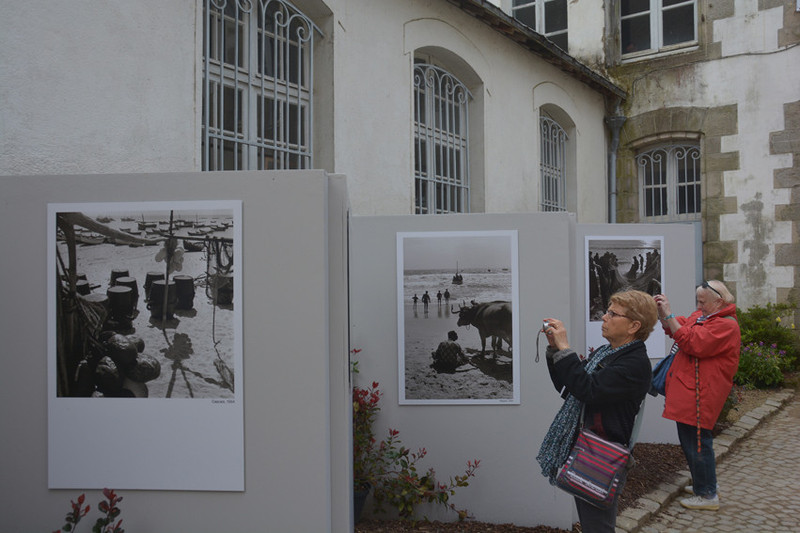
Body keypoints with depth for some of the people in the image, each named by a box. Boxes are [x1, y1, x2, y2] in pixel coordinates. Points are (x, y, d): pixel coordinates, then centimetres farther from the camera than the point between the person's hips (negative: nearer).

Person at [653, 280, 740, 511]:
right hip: (687, 391, 10)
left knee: (697, 442, -4)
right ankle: (702, 484, 33)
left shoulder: (725, 325, -16)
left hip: (699, 395, -10)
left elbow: (692, 343, -24)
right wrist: (662, 313, 3)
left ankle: (707, 495, 9)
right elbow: (677, 328, 21)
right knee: (690, 440, 18)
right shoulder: (701, 316, 14)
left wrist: (669, 315, -25)